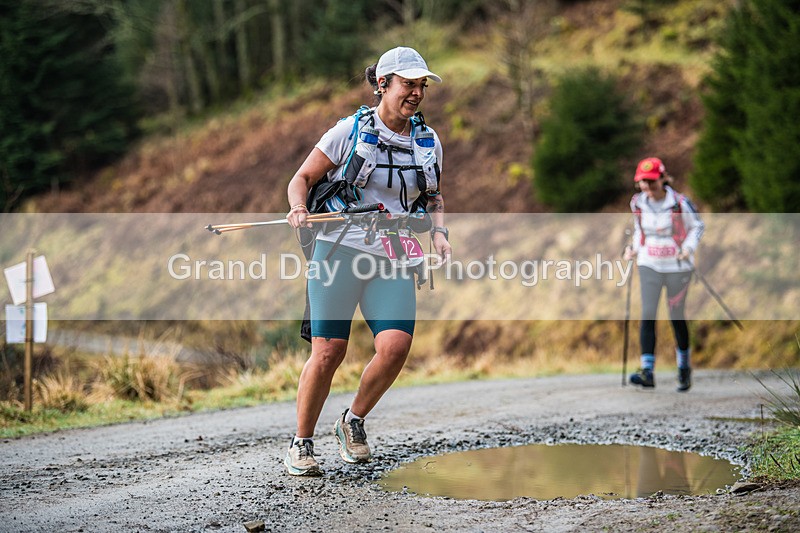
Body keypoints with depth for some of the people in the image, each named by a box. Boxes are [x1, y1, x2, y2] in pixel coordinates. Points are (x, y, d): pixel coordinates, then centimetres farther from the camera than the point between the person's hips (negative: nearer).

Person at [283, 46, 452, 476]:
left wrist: (438, 231, 6)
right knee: (328, 352, -9)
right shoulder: (350, 130, -1)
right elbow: (302, 178, 3)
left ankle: (353, 421, 10)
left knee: (395, 346, -16)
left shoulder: (429, 142, 12)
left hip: (394, 261, 4)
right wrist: (298, 210, -18)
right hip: (340, 249, -3)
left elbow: (433, 197, 26)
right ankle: (301, 443, 11)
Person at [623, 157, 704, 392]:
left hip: (677, 266, -3)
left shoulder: (680, 203, -13)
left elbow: (697, 226, 1)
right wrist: (634, 248, 0)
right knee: (647, 316, -11)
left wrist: (688, 248, -14)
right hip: (649, 266, 3)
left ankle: (684, 368, 29)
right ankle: (647, 372, -16)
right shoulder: (637, 203, -1)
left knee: (677, 317, 7)